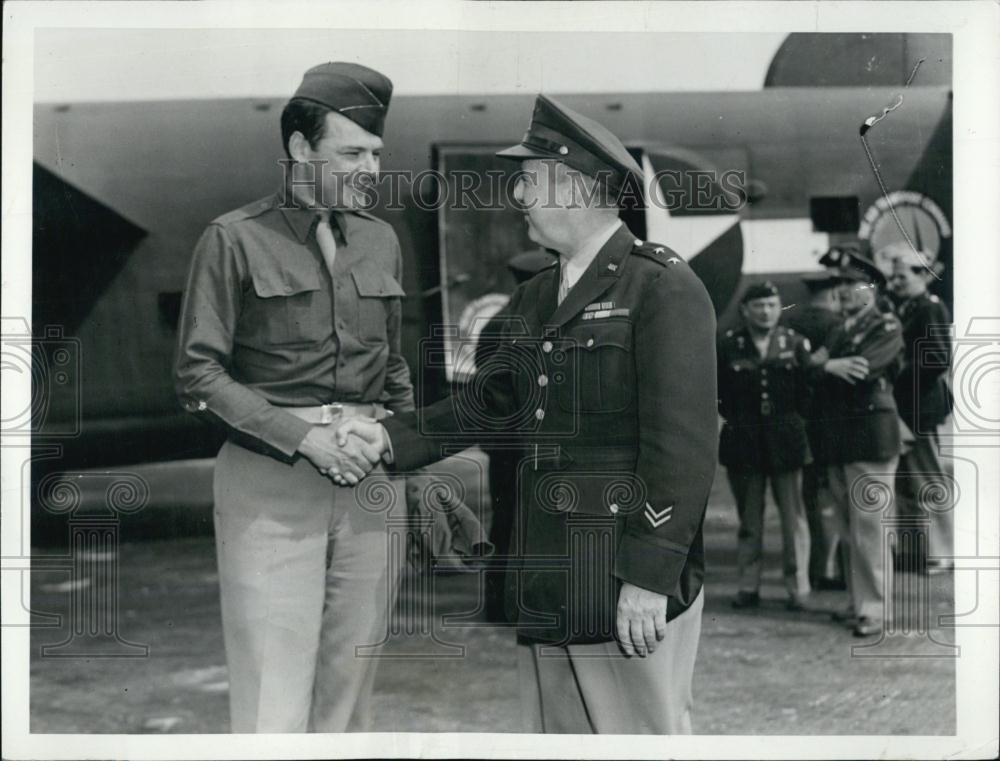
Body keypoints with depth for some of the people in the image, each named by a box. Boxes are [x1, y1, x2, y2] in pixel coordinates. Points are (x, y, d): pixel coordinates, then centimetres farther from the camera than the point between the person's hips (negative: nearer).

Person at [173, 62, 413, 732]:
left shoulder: (381, 240, 13)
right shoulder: (236, 239, -2)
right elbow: (199, 373, -6)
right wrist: (303, 437, -13)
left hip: (370, 480, 5)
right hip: (270, 486, -4)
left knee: (349, 689, 8)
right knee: (273, 698, -6)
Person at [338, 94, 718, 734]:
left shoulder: (664, 288, -10)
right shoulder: (534, 298, 16)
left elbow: (684, 446, -16)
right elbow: (496, 407, 21)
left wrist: (650, 578, -19)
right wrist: (393, 437, 10)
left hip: (629, 584, -8)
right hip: (547, 585, 8)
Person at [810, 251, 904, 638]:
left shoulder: (887, 328, -3)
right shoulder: (839, 332, 20)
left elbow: (863, 369, -18)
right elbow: (818, 377, 15)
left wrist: (827, 366, -7)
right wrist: (830, 367, -3)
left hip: (870, 435, -7)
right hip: (837, 439, 8)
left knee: (868, 528, -8)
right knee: (849, 528, 11)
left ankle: (874, 609, -3)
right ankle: (859, 602, 19)